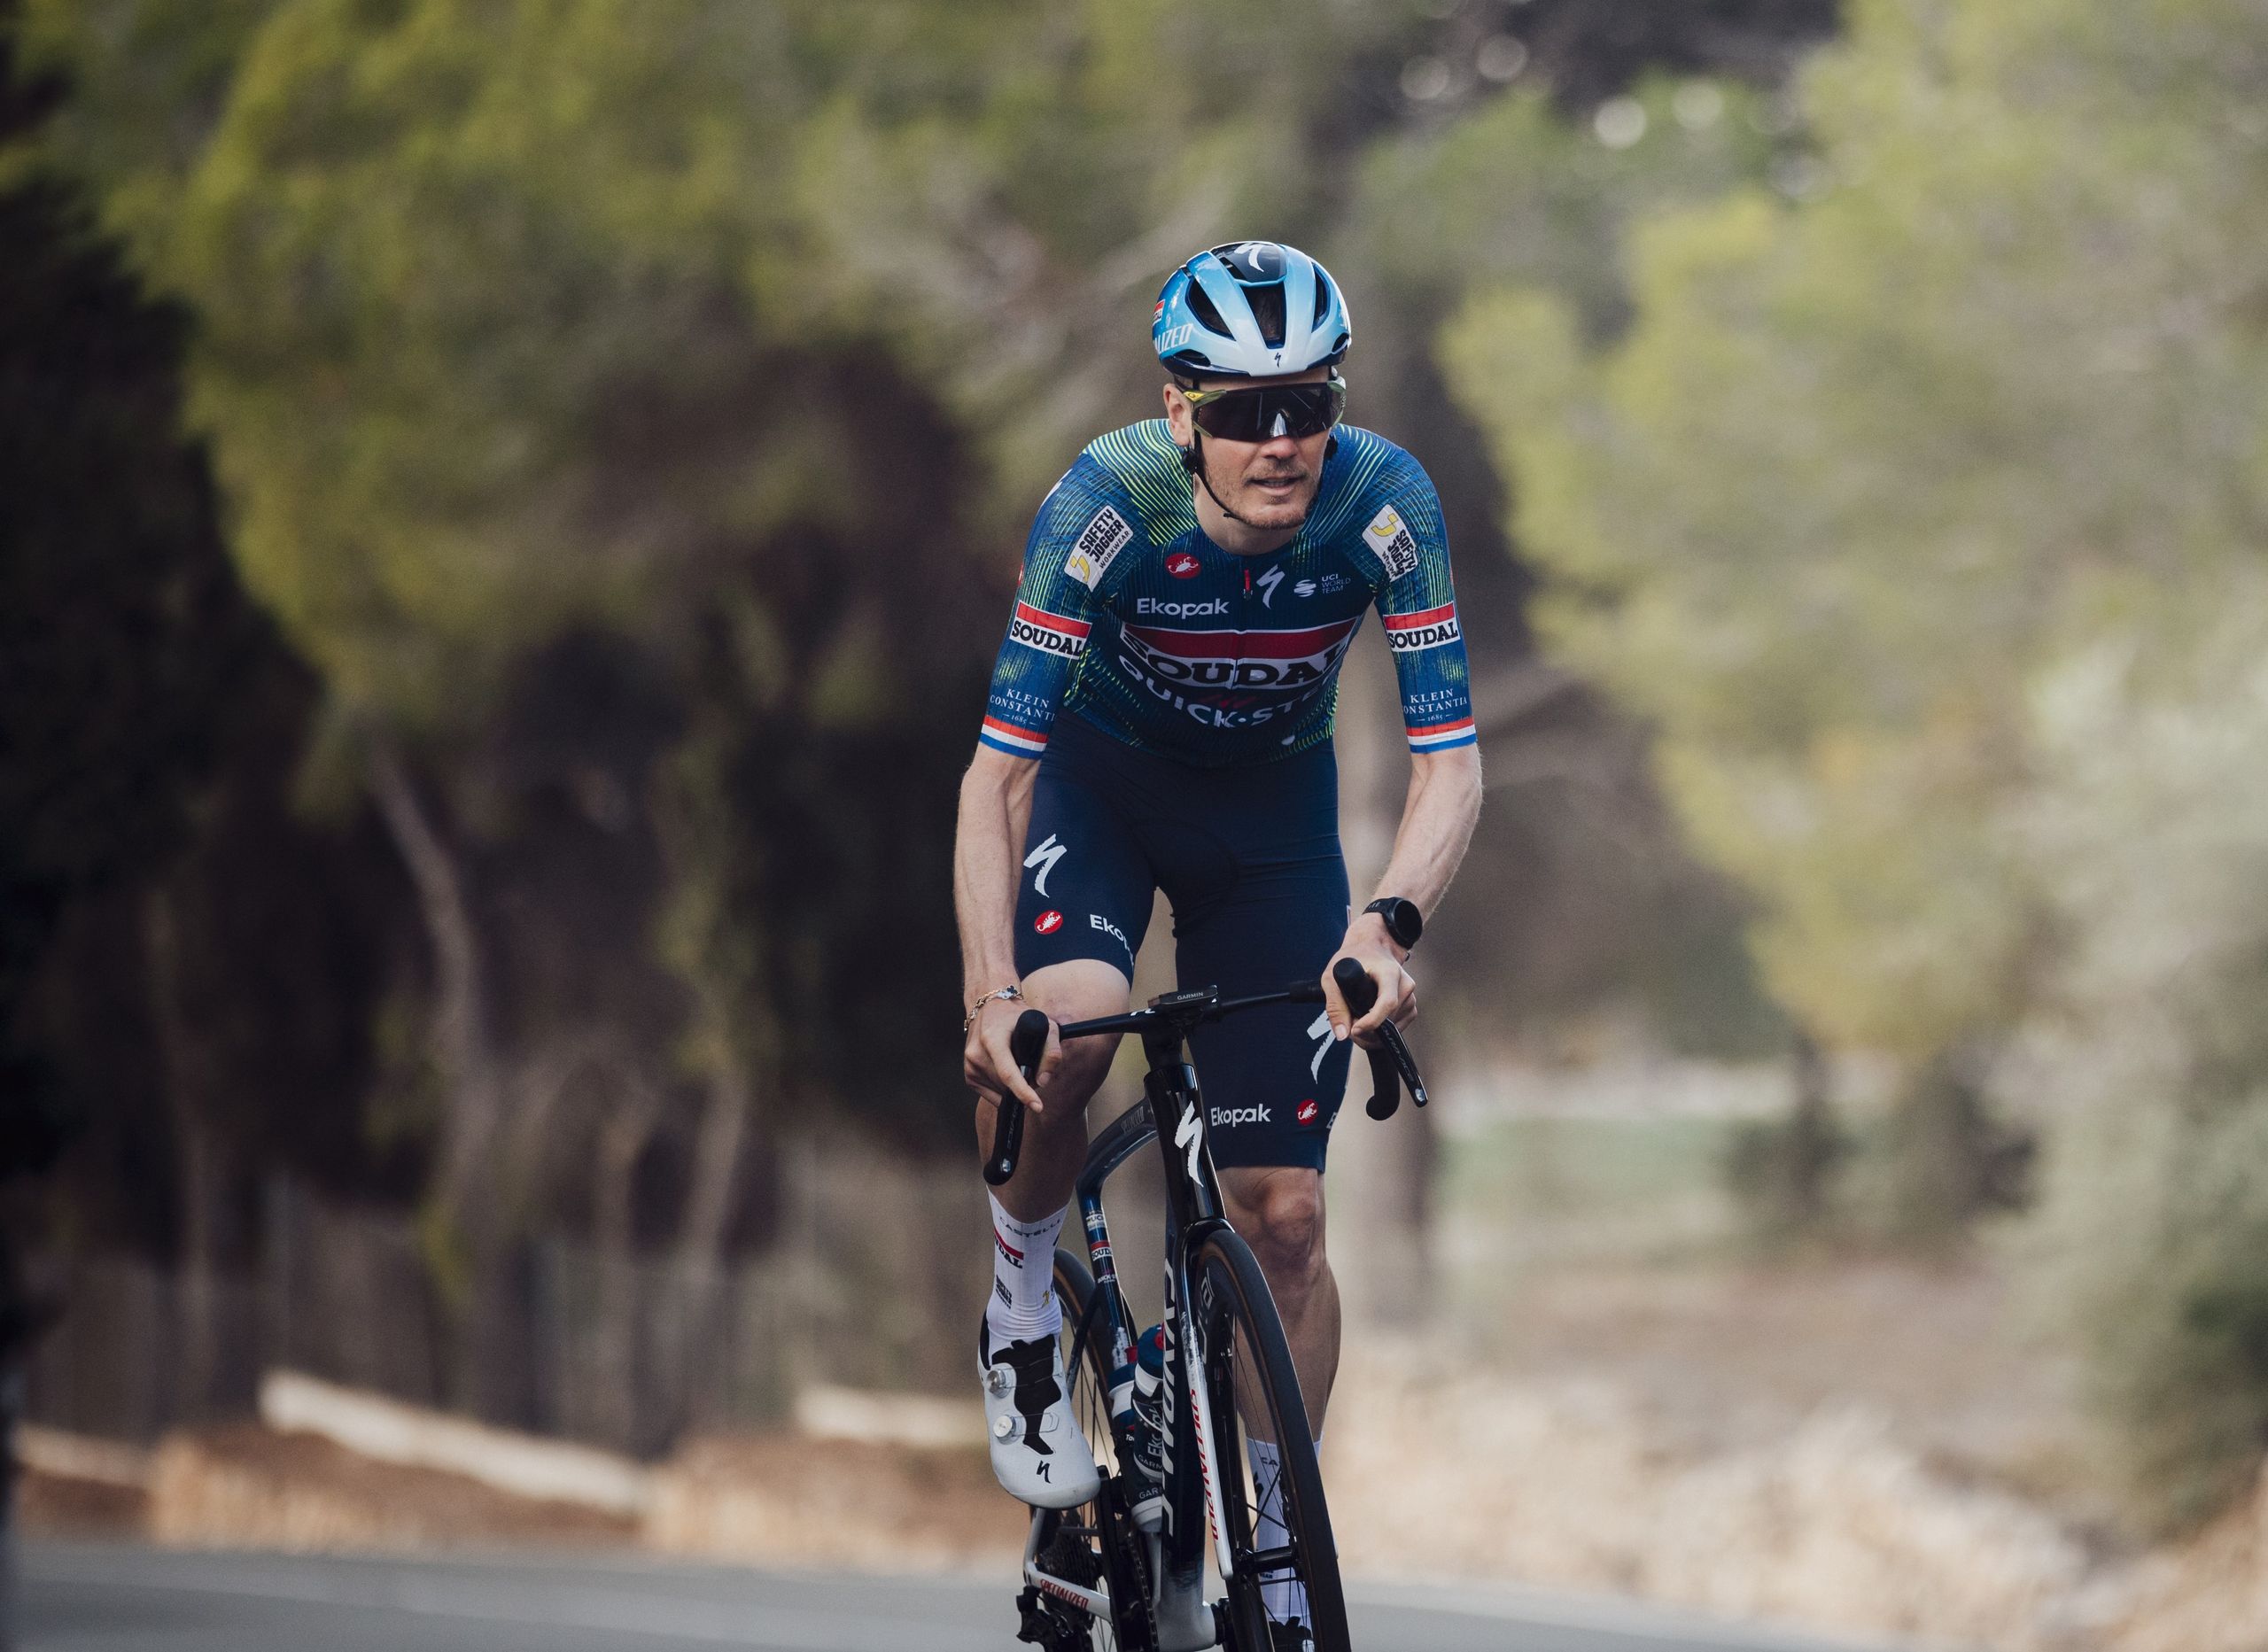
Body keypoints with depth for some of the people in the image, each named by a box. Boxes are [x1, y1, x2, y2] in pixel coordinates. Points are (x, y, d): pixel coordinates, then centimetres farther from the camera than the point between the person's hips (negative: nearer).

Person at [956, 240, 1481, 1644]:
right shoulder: (1108, 503, -31)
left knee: (1283, 1211, -3)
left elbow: (1451, 759, -27)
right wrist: (990, 991, -43)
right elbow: (1000, 766, -31)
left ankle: (1278, 1528, 16)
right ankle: (1024, 1295, -5)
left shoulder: (1384, 503, -28)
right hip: (1103, 778, -1)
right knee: (1066, 1026, -34)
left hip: (1273, 806, 1)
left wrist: (1391, 921, -45)